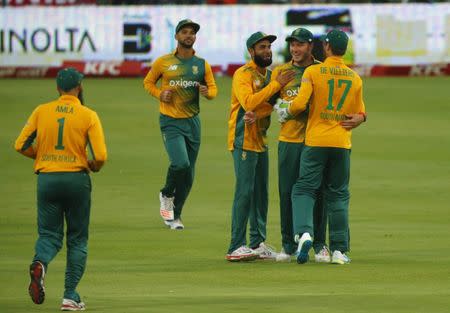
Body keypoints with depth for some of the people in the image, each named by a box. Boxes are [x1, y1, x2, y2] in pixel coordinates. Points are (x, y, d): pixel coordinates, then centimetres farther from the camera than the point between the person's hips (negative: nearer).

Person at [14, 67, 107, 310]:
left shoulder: (41, 111, 2)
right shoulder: (88, 115, -5)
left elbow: (21, 145, 0)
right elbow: (100, 156, -12)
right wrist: (94, 166, 10)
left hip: (47, 179, 2)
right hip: (77, 179, -1)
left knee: (49, 235, 9)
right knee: (77, 240, 11)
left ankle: (40, 263, -25)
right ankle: (70, 296, 4)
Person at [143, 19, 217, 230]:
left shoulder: (202, 64, 5)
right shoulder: (163, 62, -1)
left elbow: (213, 89, 11)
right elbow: (148, 82, 11)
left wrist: (207, 92, -12)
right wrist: (159, 94, -8)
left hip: (193, 122, 4)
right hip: (171, 122, -4)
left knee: (188, 176, 6)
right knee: (181, 163, -23)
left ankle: (174, 216, 20)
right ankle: (166, 195, 7)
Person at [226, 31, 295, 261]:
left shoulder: (268, 75, 16)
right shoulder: (243, 75, -10)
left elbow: (269, 105, 10)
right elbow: (249, 102, -25)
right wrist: (276, 85, -23)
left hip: (261, 141, 8)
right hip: (244, 142, -8)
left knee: (261, 193, 9)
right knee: (244, 192, -12)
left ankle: (258, 244, 15)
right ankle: (236, 248, -13)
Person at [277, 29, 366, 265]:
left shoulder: (313, 72, -5)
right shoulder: (355, 78, 8)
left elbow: (300, 103, -13)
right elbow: (360, 114, 12)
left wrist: (285, 112, 6)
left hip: (316, 141, -3)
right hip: (342, 144, 3)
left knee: (304, 190, 3)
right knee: (338, 195, 10)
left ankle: (303, 232, -22)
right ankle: (339, 250, 6)